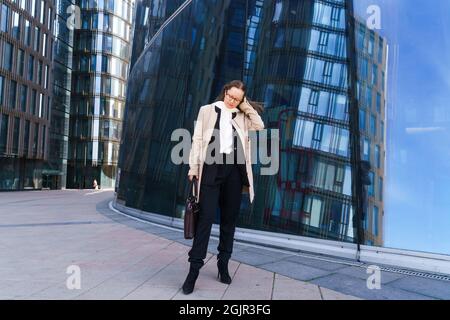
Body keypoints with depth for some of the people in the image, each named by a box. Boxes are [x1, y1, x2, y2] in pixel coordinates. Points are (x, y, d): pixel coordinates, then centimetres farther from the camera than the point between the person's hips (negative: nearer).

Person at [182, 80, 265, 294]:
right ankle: (194, 268, -3)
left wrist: (246, 106, 7)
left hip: (235, 168, 3)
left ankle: (223, 265, 17)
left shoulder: (241, 115, 16)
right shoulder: (208, 110, 10)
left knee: (229, 219, 6)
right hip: (212, 166, -3)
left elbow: (259, 127, 3)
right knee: (206, 217, -9)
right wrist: (193, 166, -3)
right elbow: (198, 139, 5)